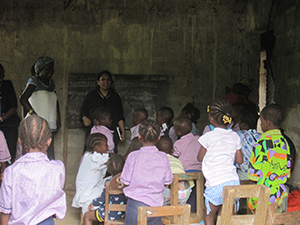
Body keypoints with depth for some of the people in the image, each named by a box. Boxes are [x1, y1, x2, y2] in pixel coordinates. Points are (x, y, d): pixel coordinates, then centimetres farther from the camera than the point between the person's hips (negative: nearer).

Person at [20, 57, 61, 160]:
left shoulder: (51, 83, 18)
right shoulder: (34, 81, -4)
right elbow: (23, 99, -15)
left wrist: (58, 119, 16)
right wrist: (33, 113, -22)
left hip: (50, 126, 7)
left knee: (50, 157, 5)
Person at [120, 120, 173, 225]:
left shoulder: (133, 156, -8)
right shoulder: (163, 157, -1)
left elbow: (126, 181, -4)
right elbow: (167, 181, 5)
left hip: (136, 202, -3)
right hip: (156, 204, 3)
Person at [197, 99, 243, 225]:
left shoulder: (209, 137, -7)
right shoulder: (235, 136, 6)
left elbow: (200, 158, 5)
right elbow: (240, 160, 11)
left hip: (216, 184, -5)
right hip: (234, 181, 5)